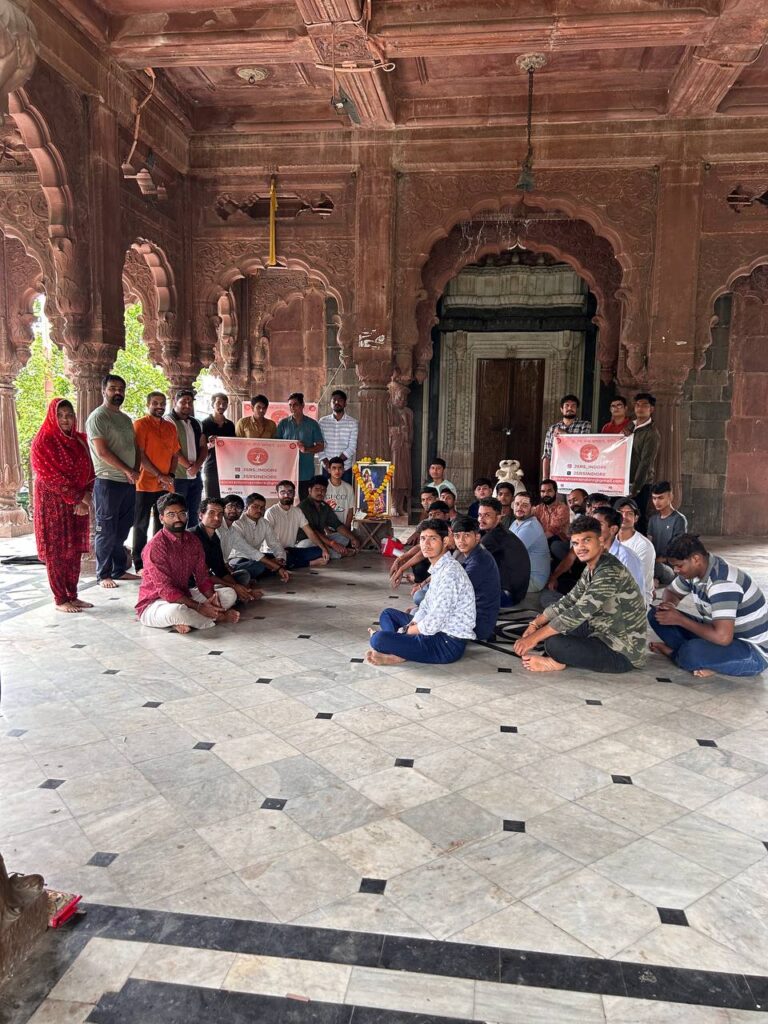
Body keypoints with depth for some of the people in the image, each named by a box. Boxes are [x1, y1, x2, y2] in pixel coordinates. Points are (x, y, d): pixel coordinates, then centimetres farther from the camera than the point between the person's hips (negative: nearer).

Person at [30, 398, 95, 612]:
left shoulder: (79, 441, 10)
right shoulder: (43, 442, -8)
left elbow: (89, 471, 9)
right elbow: (51, 477, -15)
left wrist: (86, 496, -8)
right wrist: (76, 500, -17)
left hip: (78, 504, 6)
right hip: (53, 503, -6)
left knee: (75, 550, 8)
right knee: (56, 552, -1)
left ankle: (72, 596, 15)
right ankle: (60, 600, 5)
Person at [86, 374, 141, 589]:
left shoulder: (126, 419, 16)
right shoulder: (98, 417, -8)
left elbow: (135, 448, 18)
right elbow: (102, 451, -16)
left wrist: (136, 471, 0)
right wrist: (128, 471, -16)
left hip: (129, 482, 8)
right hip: (108, 482, -8)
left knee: (122, 530, 13)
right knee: (106, 531, -2)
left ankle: (119, 570, 22)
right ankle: (103, 575, 6)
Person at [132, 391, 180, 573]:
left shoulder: (170, 427, 13)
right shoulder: (140, 425, -5)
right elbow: (140, 454, -11)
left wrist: (170, 475, -2)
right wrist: (159, 475, -15)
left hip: (165, 485, 6)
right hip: (145, 484, -6)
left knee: (162, 524, 11)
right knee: (141, 525, 1)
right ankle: (139, 564, 7)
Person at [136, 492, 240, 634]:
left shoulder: (193, 541, 3)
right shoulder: (155, 546, -20)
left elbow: (202, 576, 3)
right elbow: (165, 589, -24)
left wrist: (212, 599, -16)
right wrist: (199, 607, -28)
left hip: (184, 596, 7)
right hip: (154, 603, -7)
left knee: (230, 594, -1)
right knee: (176, 611, -40)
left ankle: (187, 621, -17)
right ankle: (217, 617, -12)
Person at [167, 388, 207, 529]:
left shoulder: (196, 423, 16)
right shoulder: (169, 421, -6)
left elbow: (203, 447, 11)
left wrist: (197, 466, -6)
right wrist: (188, 466, -9)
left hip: (195, 476, 7)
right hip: (178, 476, -6)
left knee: (193, 515, 10)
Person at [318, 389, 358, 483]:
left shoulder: (353, 423, 0)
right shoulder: (323, 421, 5)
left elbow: (352, 448, -5)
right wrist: (327, 464, -11)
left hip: (345, 468, -1)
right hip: (327, 468, 1)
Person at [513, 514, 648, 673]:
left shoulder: (610, 571, -24)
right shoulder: (591, 568, 6)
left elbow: (578, 613, -28)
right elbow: (569, 601, 11)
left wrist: (535, 637, -24)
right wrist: (535, 624, 1)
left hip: (623, 652, -10)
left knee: (553, 643, -26)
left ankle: (558, 662, 2)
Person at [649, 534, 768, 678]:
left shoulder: (723, 583, -30)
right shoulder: (694, 569, -4)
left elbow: (722, 637, -39)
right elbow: (671, 592, 16)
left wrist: (680, 620, -26)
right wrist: (668, 605, -9)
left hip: (753, 650, -8)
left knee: (691, 653, -37)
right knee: (657, 615, -1)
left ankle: (681, 654, -5)